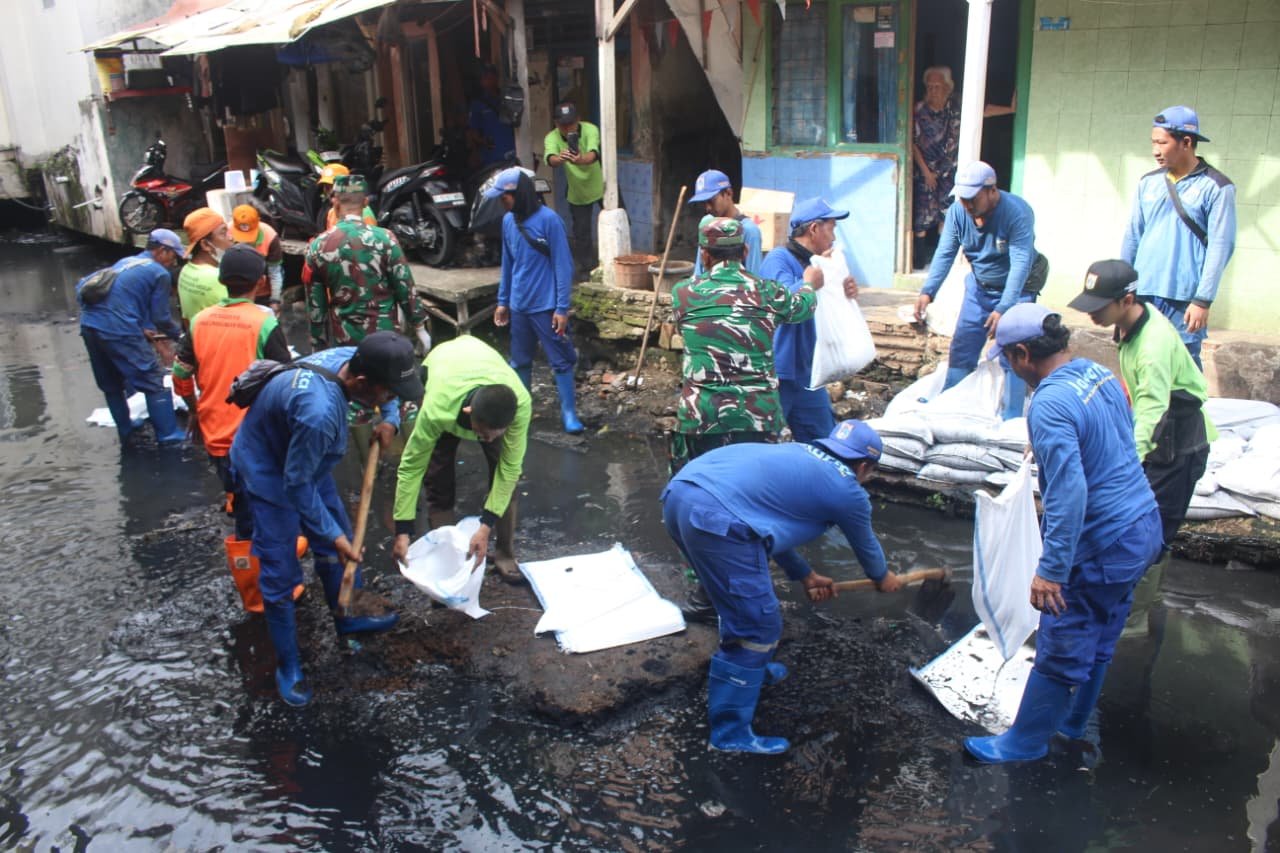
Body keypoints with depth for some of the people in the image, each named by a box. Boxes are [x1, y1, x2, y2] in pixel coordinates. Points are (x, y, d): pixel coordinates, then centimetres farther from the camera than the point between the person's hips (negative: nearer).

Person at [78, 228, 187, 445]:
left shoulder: (124, 262, 22)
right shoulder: (160, 274, -1)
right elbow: (160, 317, -2)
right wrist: (179, 334, 18)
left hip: (89, 326, 8)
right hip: (119, 331, -8)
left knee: (111, 384, 21)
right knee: (154, 382, 1)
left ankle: (124, 429, 34)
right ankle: (168, 435, 3)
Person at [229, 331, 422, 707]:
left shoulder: (352, 357, -21)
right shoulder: (318, 412, -43)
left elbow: (388, 392, 5)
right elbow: (296, 483, -29)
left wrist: (390, 421, -13)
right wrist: (331, 534, -21)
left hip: (307, 461, 8)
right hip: (268, 473, -8)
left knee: (338, 541, 19)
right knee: (280, 574, 0)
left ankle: (348, 616, 43)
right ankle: (288, 666, 18)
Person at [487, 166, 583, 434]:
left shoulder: (548, 219, -14)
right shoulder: (508, 221, 5)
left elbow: (563, 265, -12)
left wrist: (562, 308, -14)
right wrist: (502, 301, 15)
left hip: (546, 306, -6)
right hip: (518, 306, 6)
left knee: (561, 361, 2)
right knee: (520, 362, 16)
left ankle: (568, 413, 11)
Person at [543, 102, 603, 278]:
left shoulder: (590, 130, -26)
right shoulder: (552, 138, -22)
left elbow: (594, 154, -44)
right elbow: (550, 159, -42)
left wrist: (581, 160, -67)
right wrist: (559, 158, -67)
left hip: (602, 186, -1)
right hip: (577, 192, 1)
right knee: (581, 232, 4)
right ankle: (584, 265, 23)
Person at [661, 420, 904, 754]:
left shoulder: (797, 453, 30)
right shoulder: (848, 491, 12)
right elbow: (866, 545, 30)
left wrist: (804, 574, 48)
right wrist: (883, 578, 52)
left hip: (678, 493, 9)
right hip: (717, 517, -9)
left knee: (744, 601, 29)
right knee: (758, 625, 4)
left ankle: (752, 668, 49)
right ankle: (731, 732, 12)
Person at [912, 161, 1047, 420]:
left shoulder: (1017, 212, -28)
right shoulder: (957, 211, -14)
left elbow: (1021, 264, -33)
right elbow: (945, 254, -15)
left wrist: (1003, 309, -42)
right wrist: (927, 292, -29)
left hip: (1016, 289, -4)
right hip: (979, 287, 5)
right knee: (962, 348, 4)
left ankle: (1011, 421, -2)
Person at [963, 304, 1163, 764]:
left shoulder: (1050, 404, -25)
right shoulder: (1099, 372, 3)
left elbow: (1068, 493, -30)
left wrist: (1051, 569, -27)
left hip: (1101, 547, -9)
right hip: (1143, 525, 9)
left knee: (1060, 650, 6)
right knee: (1099, 641, 23)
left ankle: (1026, 742, 21)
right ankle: (1072, 721, 41)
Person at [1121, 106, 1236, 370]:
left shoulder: (1216, 188, -4)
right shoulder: (1148, 183, 10)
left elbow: (1220, 247, -8)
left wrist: (1203, 301, -13)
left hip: (1184, 299, -4)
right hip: (1141, 294, 4)